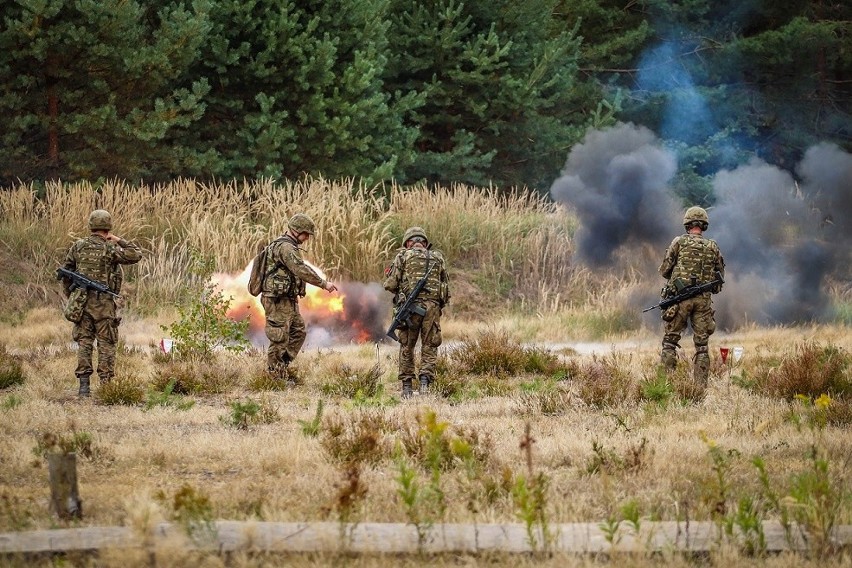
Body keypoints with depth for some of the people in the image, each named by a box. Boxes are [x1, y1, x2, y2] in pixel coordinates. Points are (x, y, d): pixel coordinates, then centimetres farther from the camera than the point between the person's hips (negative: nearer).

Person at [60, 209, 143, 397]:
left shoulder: (78, 247, 5)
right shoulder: (109, 249, -9)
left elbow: (66, 274, 10)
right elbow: (136, 255, -6)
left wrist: (70, 297, 20)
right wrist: (120, 241, 0)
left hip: (82, 302, 4)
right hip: (104, 303, -4)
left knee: (84, 342, 6)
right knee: (106, 344, 3)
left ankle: (84, 385, 0)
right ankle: (106, 385, 2)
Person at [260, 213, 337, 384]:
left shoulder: (287, 246, 17)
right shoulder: (286, 247, -18)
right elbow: (302, 270, -26)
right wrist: (324, 284, -21)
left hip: (288, 301, 11)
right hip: (278, 301, -11)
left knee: (298, 333, 14)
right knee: (280, 339, -4)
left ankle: (281, 367, 16)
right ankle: (277, 376, 1)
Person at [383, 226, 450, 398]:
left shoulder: (403, 256, 8)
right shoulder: (437, 258, 15)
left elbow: (390, 285, 4)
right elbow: (446, 286, 16)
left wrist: (387, 276, 24)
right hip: (432, 306, 1)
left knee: (406, 347, 10)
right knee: (429, 347, 6)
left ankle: (407, 387, 9)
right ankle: (425, 380, -14)